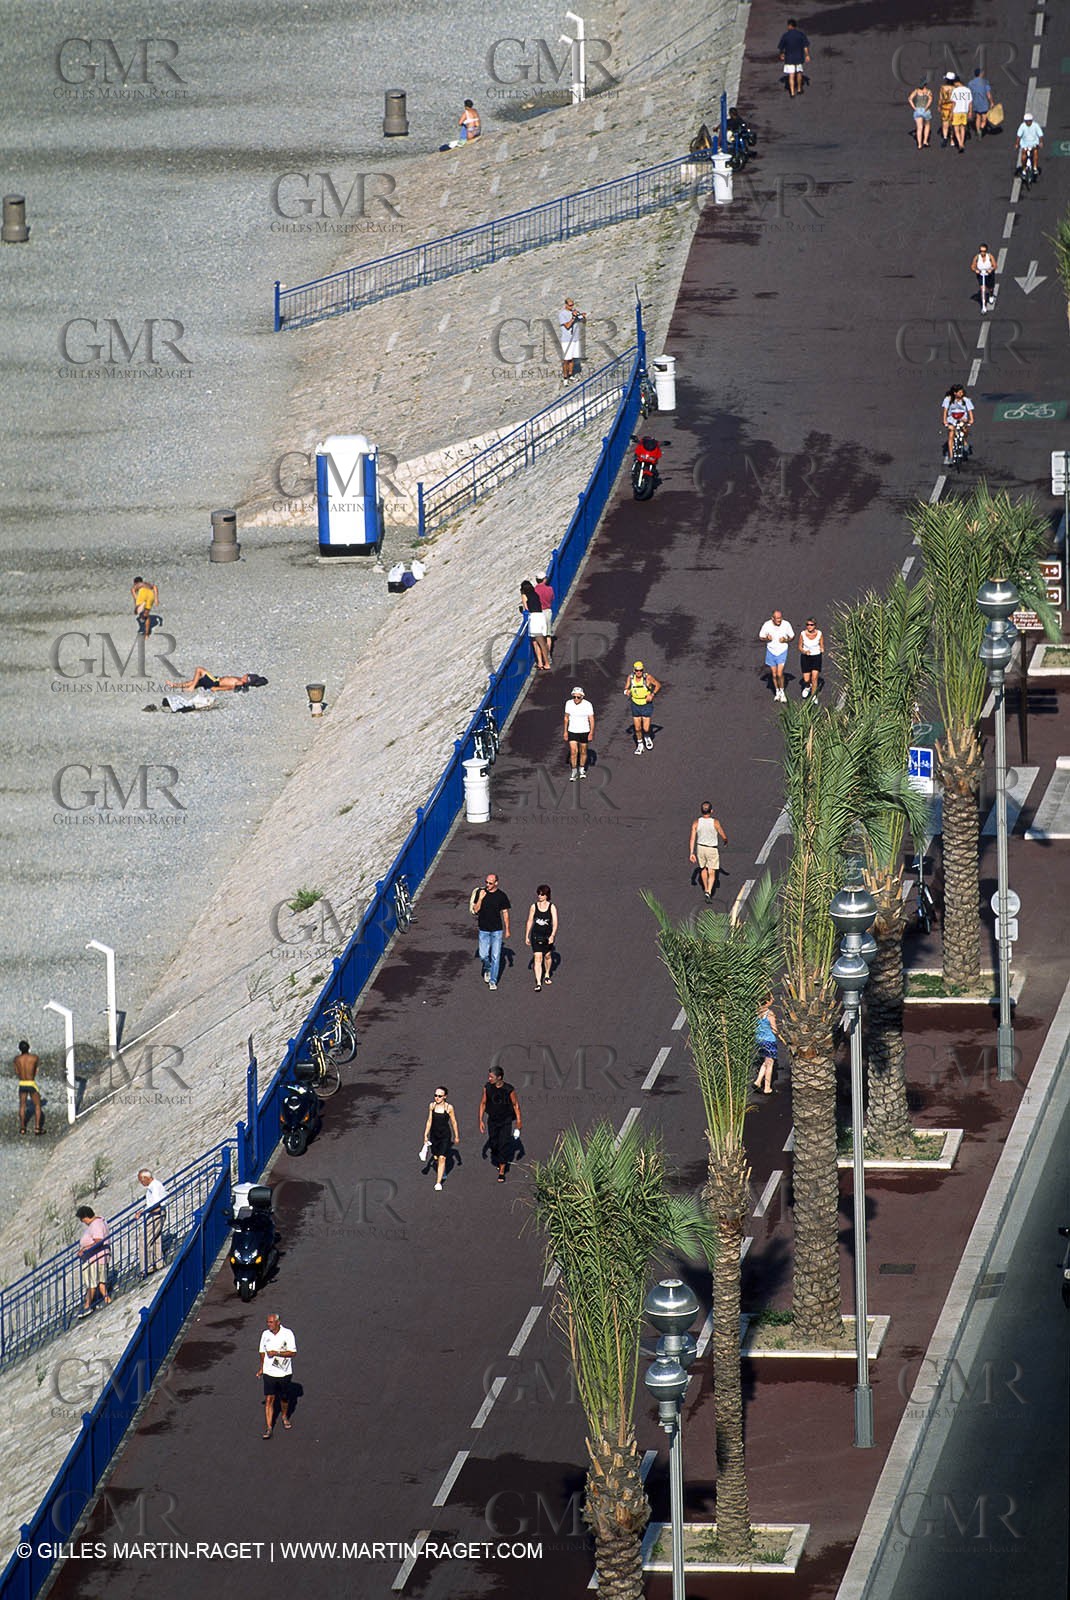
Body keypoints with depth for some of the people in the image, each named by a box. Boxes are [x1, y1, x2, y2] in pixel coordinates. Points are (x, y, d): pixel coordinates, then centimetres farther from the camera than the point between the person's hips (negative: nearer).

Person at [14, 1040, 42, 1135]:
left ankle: (22, 1128, 21)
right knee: (37, 1105, 8)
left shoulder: (16, 1059, -5)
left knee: (22, 1106, 18)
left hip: (22, 1084, 3)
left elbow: (17, 1073, 3)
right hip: (32, 1084, -3)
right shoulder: (35, 1057, -12)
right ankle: (37, 1127, 0)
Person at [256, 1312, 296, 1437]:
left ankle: (285, 1417, 43)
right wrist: (261, 1368, 17)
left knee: (284, 1398, 15)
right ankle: (268, 1427, -5)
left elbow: (293, 1352, -12)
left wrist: (277, 1353, -22)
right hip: (269, 1373, 1)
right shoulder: (265, 1334, -1)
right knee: (269, 1399, -6)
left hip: (285, 1372, -1)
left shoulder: (287, 1334, -11)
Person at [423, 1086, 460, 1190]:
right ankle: (442, 1172, 45)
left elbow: (454, 1122, -2)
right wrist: (425, 1135, 2)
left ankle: (438, 1182, -5)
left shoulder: (449, 1107, -13)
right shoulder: (432, 1106, -4)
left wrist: (457, 1136, 5)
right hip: (434, 1134, 4)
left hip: (445, 1135, -4)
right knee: (436, 1158, 15)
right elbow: (429, 1121, 4)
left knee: (442, 1158, -10)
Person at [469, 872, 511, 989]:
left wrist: (507, 930, 3)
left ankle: (493, 981, 6)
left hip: (497, 930, -1)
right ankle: (487, 969, 34)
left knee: (495, 957, -2)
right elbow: (475, 910, -4)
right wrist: (480, 898, -19)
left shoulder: (501, 895, -4)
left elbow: (505, 913, 3)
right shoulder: (480, 892, -2)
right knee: (483, 955, 1)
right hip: (484, 930, 1)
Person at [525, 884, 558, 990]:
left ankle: (547, 975, 43)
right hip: (536, 936, 0)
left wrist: (552, 936, -22)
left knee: (547, 956, 17)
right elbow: (530, 922, 6)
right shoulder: (534, 907, -1)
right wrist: (526, 936, 7)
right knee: (537, 958, -8)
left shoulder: (552, 907, -5)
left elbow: (555, 923, -10)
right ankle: (538, 983, -11)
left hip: (548, 936, 0)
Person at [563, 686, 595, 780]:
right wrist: (565, 731, 7)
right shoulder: (569, 703, -5)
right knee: (573, 752, -7)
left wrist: (591, 733, -10)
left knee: (583, 752, 11)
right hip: (572, 732, 1)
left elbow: (591, 719, -7)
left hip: (584, 732, -1)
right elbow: (566, 718, 6)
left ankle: (582, 769, 31)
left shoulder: (587, 705, -12)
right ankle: (574, 772, 4)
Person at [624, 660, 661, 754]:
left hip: (646, 705, -2)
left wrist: (652, 694, -18)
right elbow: (626, 688, 5)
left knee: (646, 729, -3)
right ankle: (640, 745, 27)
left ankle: (647, 737, 31)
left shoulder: (648, 677, -17)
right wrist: (627, 691, -19)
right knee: (637, 728, 6)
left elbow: (658, 685, -5)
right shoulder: (630, 678, -9)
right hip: (635, 705, 2)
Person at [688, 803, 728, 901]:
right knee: (712, 873, 3)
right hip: (712, 849, -3)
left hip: (700, 848, 3)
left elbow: (692, 839, -11)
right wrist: (725, 841, 19)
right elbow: (724, 836, -6)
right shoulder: (715, 822, -17)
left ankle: (706, 889, 42)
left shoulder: (696, 823, -12)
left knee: (703, 868, 26)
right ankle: (709, 892, -16)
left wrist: (691, 853, -5)